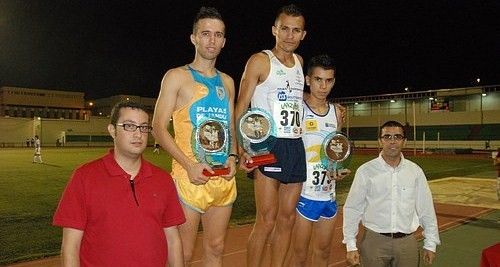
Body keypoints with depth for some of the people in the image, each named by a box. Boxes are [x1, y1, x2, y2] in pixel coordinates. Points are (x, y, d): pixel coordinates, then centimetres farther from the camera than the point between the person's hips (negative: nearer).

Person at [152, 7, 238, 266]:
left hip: (224, 179, 5)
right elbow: (159, 128, -6)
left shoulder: (227, 82, 15)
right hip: (189, 177, -5)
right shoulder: (177, 77, -1)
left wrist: (233, 157, 0)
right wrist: (190, 166, -17)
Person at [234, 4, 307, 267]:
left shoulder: (299, 61, 17)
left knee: (287, 218, 9)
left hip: (296, 146, 7)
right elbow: (240, 108, -6)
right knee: (266, 219, -10)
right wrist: (243, 150, -19)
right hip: (267, 146, -6)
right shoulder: (260, 60, -2)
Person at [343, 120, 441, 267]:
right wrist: (350, 246, -4)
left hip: (406, 242, 2)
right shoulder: (365, 171, -6)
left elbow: (426, 209, 6)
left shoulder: (415, 171, 2)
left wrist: (430, 244, 8)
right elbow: (352, 209, -3)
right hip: (374, 241, -2)